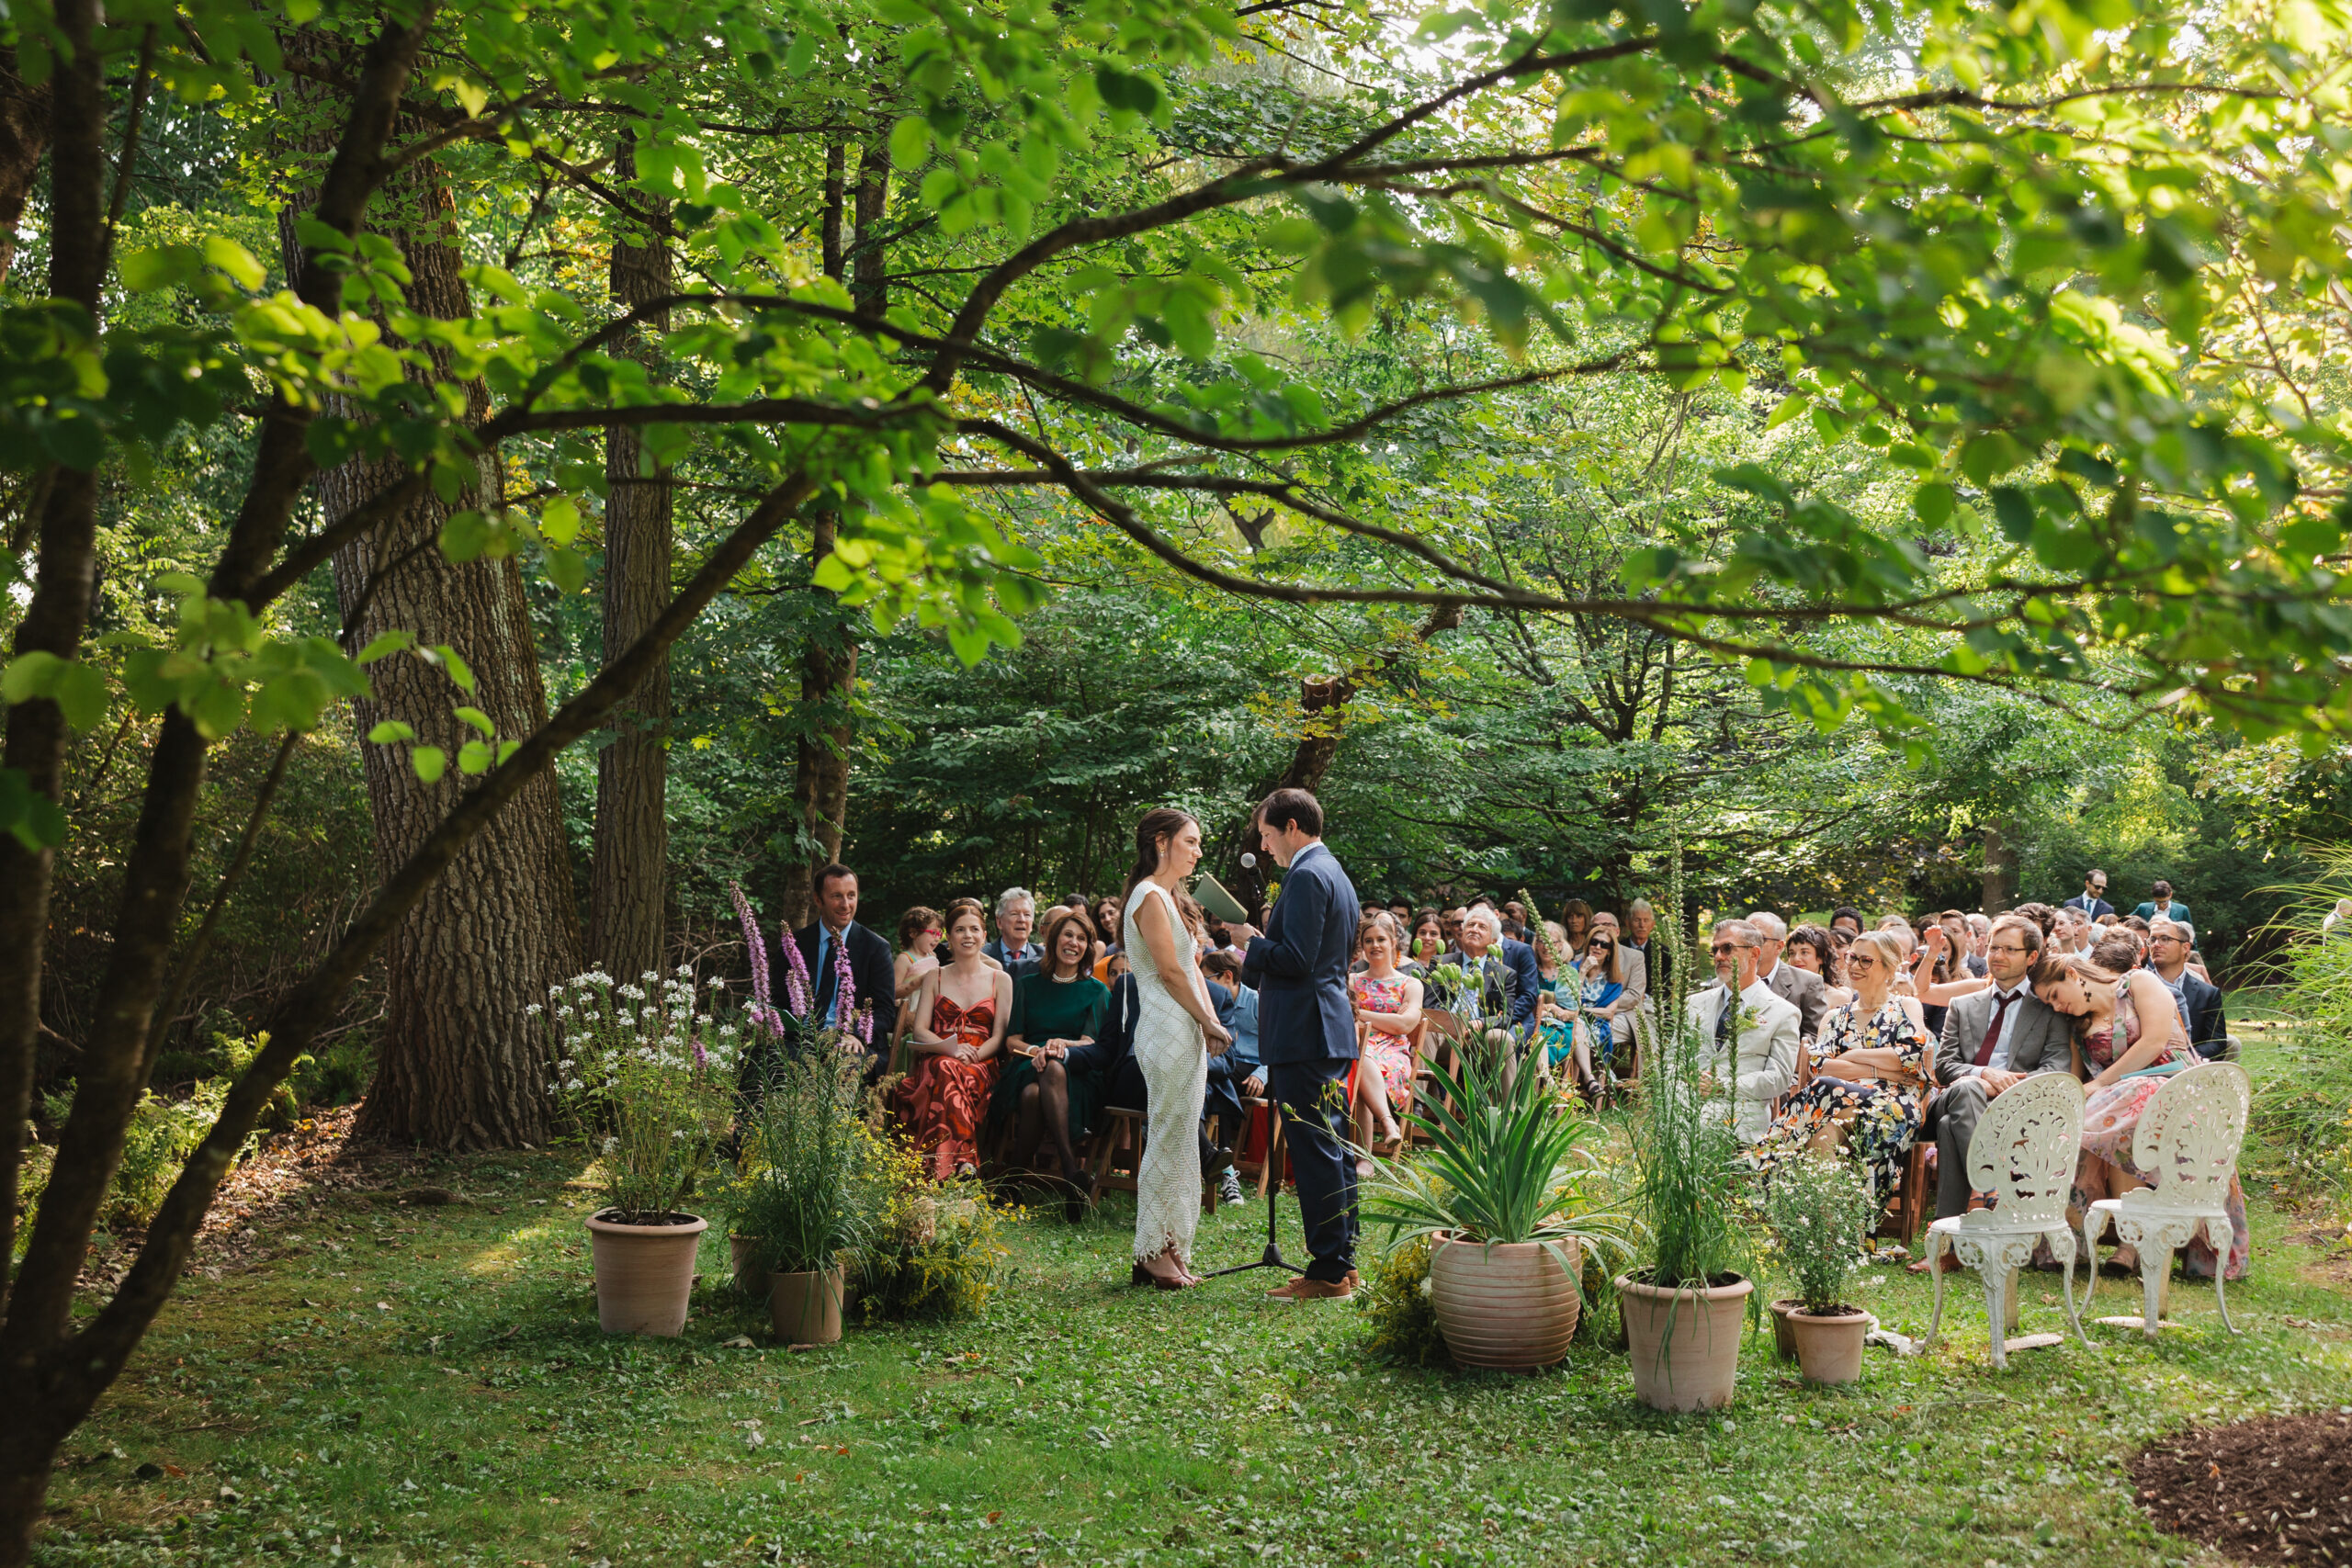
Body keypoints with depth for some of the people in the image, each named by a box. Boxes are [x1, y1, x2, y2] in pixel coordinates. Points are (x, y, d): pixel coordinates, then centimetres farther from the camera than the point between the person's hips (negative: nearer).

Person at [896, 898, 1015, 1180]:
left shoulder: (1000, 980, 16)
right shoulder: (934, 978, 20)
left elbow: (999, 1036, 6)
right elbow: (920, 1030, 8)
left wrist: (974, 1055, -15)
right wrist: (952, 1048, -13)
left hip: (982, 1064, -1)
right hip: (937, 1059, 1)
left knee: (959, 1076, -39)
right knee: (945, 1071, -39)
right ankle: (964, 1163, -50)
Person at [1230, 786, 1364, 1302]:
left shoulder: (1307, 877, -14)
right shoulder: (1334, 873, 18)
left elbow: (1296, 959, -21)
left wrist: (1255, 941, -6)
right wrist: (1264, 944, 22)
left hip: (1305, 1035, -11)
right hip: (1332, 1029, 11)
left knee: (1315, 1152, -7)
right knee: (1332, 1148, 13)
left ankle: (1328, 1273, -5)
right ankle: (1343, 1263, 19)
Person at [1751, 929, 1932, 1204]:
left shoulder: (1907, 1007, 16)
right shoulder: (1836, 1017, 24)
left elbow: (1911, 1057, -3)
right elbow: (1818, 1065, 5)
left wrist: (1852, 1055, 2)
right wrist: (1878, 1070, -6)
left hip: (1892, 1104, -3)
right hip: (1844, 1094, 3)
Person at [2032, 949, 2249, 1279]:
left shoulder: (2139, 983, 6)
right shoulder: (2080, 1030, 23)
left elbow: (2154, 1042, -8)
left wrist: (2099, 1085, -10)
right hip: (2122, 1099, 5)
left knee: (2118, 1118, -37)